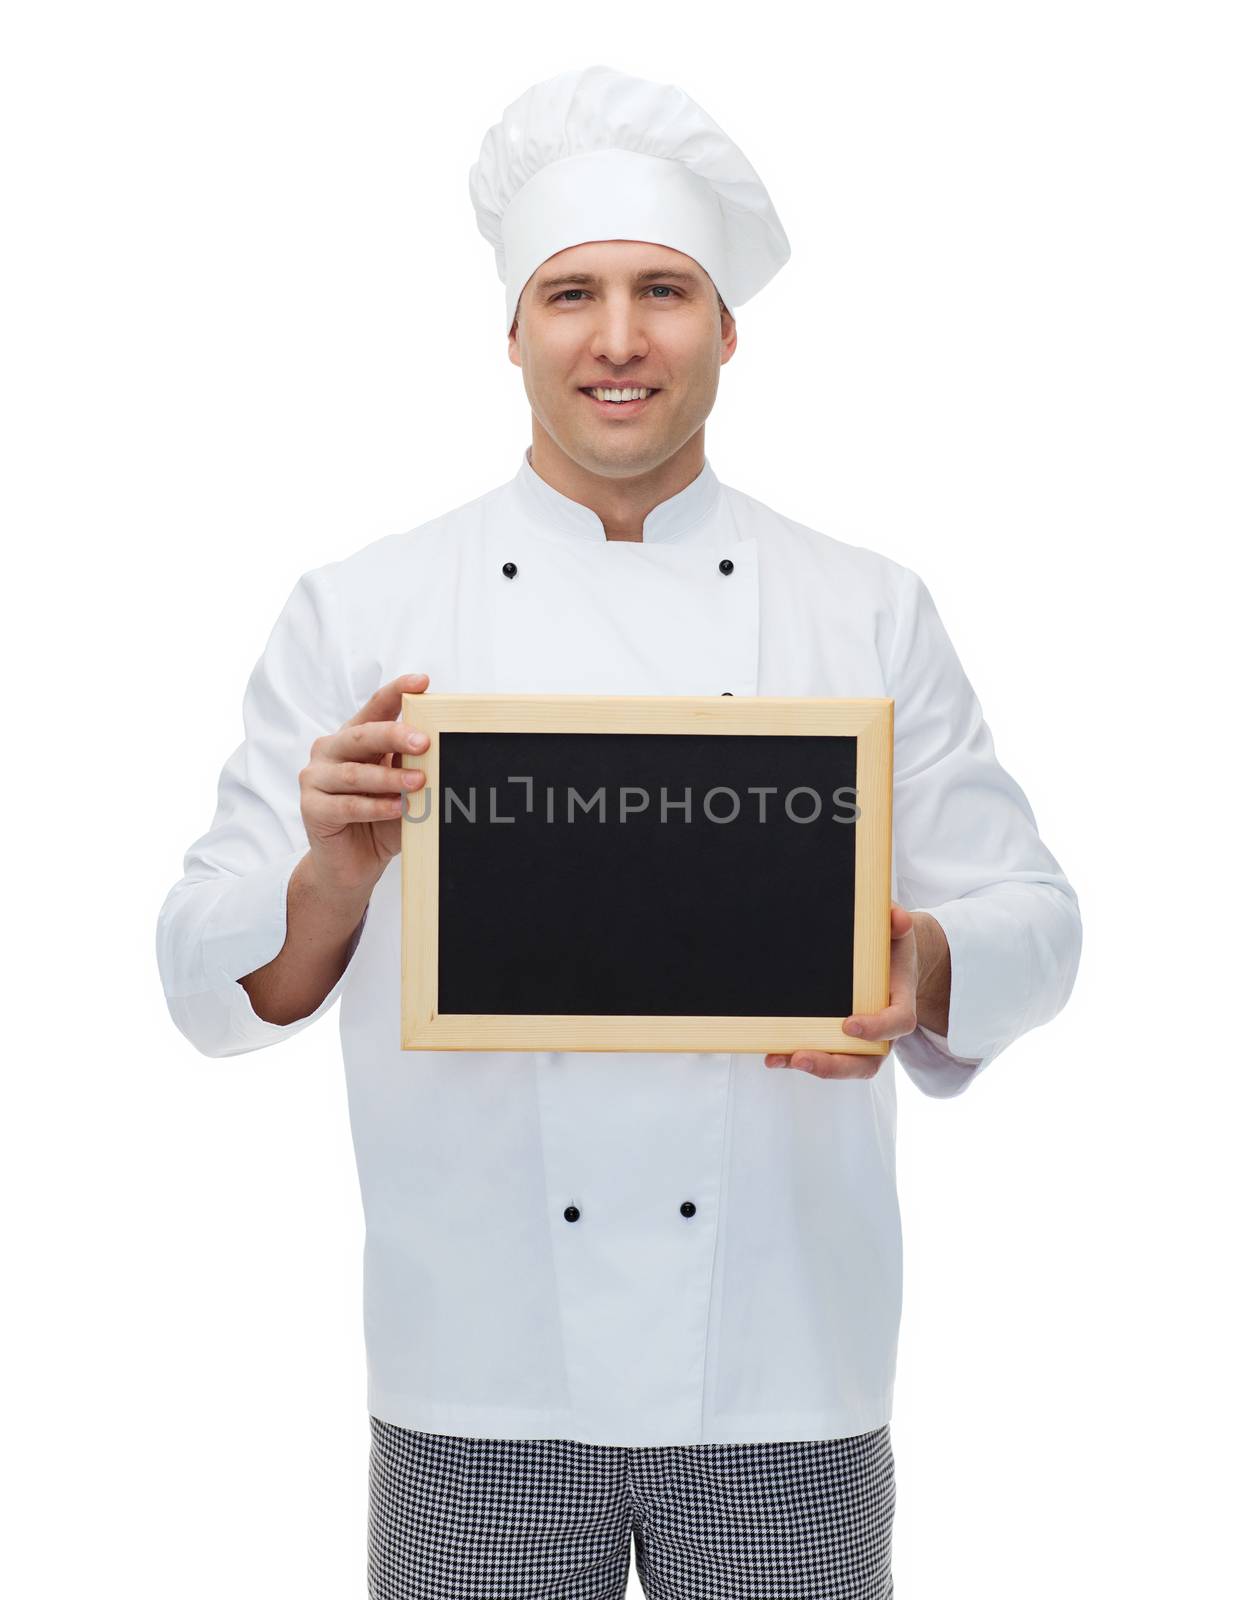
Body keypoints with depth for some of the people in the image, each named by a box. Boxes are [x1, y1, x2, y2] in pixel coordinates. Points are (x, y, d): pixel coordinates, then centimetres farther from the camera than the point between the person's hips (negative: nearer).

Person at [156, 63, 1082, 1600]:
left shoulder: (870, 612, 5)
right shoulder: (358, 613, 1)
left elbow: (1032, 920, 5)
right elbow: (211, 979, 0)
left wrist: (919, 970, -17)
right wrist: (337, 881, -22)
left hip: (787, 1372, 1)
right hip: (480, 1387, -1)